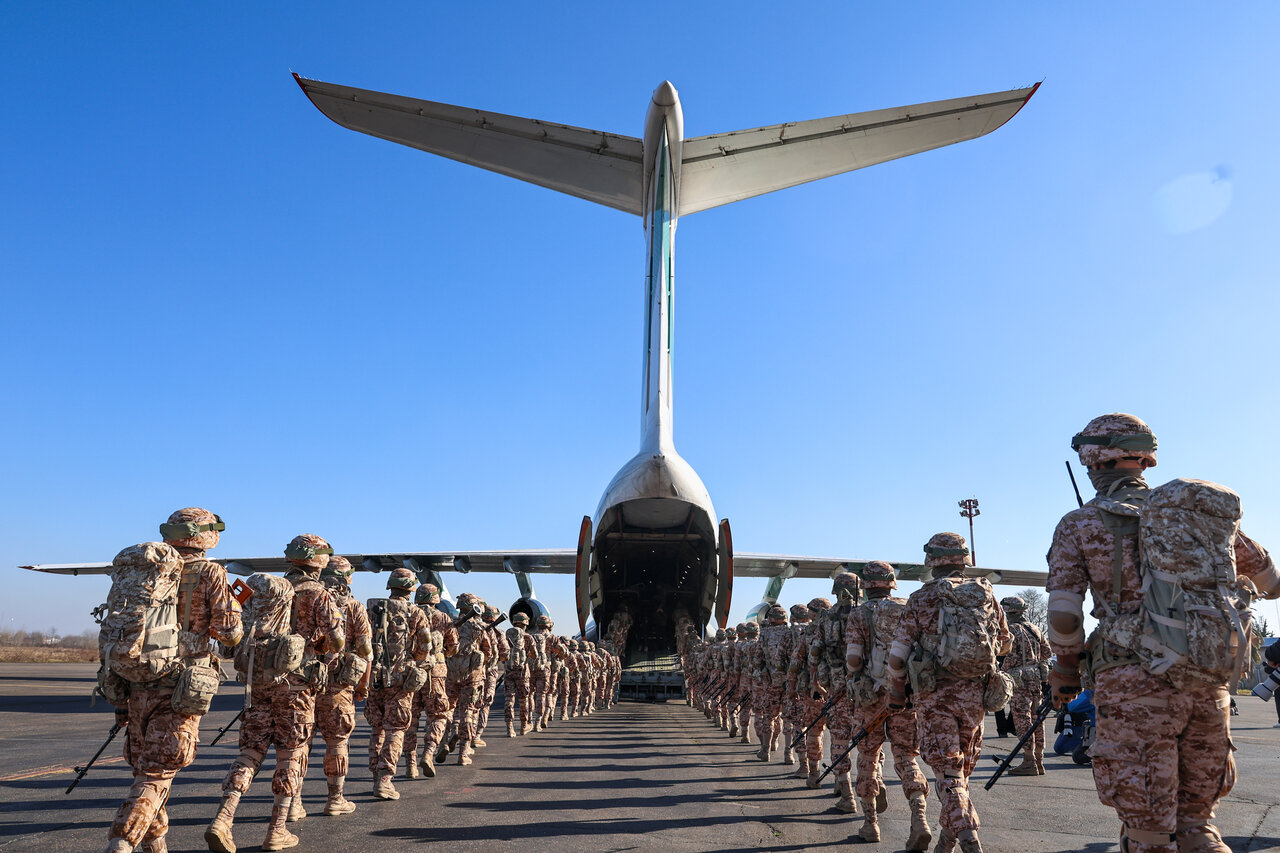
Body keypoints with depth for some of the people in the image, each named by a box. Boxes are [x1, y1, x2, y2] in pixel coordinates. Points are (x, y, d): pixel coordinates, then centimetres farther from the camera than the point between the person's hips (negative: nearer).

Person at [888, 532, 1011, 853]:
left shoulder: (921, 598, -5)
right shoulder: (985, 593, 4)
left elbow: (897, 655, -5)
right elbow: (1005, 643, 17)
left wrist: (896, 694, 6)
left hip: (934, 694, -4)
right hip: (975, 692, 4)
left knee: (947, 772, 1)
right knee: (962, 768, 17)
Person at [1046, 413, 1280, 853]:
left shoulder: (1080, 525, -2)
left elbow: (1063, 615, -6)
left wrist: (1065, 670, 11)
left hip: (1134, 685, -5)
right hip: (1208, 684, 5)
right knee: (1195, 817, 19)